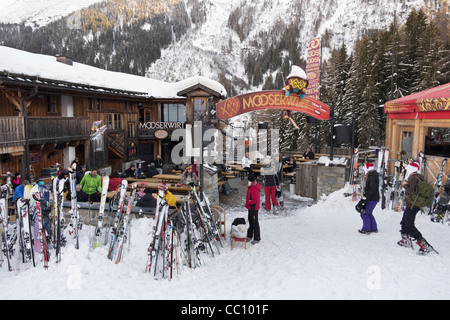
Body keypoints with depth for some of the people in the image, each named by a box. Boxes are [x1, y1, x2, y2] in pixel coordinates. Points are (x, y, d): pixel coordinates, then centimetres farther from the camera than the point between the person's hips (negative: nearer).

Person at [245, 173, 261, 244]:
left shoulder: (254, 189, -25)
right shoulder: (251, 186, 8)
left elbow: (255, 200, -29)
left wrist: (248, 203, -16)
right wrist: (248, 203, 13)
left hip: (253, 208, -10)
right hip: (251, 207, 10)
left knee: (255, 223, 0)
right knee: (250, 221, 20)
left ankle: (257, 238, 11)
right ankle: (250, 236, 33)